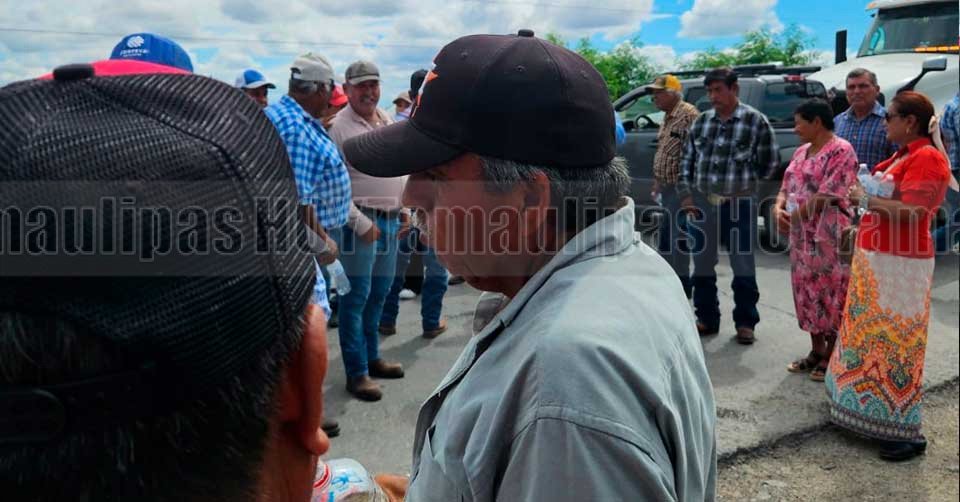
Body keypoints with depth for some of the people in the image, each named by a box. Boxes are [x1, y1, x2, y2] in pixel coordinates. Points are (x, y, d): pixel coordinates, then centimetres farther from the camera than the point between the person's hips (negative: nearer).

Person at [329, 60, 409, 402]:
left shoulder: (388, 123, 12)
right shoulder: (339, 127, -10)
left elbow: (400, 169, 21)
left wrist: (404, 210, 11)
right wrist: (361, 223, -16)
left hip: (390, 220, 7)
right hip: (358, 223, -7)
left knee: (378, 294, 16)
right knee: (355, 299, 0)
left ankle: (371, 357, 31)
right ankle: (356, 373, 9)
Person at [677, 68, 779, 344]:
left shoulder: (755, 120, -5)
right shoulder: (701, 121, 8)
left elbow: (770, 161, -1)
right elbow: (687, 160, 10)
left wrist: (742, 180, 3)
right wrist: (685, 194, 2)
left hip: (739, 203, -4)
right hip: (701, 202, 4)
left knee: (743, 266, 6)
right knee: (702, 264, 11)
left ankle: (745, 322, 19)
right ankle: (707, 319, 25)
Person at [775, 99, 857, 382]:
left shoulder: (841, 151, -12)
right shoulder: (802, 152, 15)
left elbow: (827, 195, -19)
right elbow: (787, 187, 16)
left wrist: (794, 216, -12)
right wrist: (778, 208, -5)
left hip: (830, 236, -8)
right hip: (802, 236, 8)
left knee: (831, 293, 1)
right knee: (808, 292, 13)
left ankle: (831, 356, 12)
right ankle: (816, 351, 25)